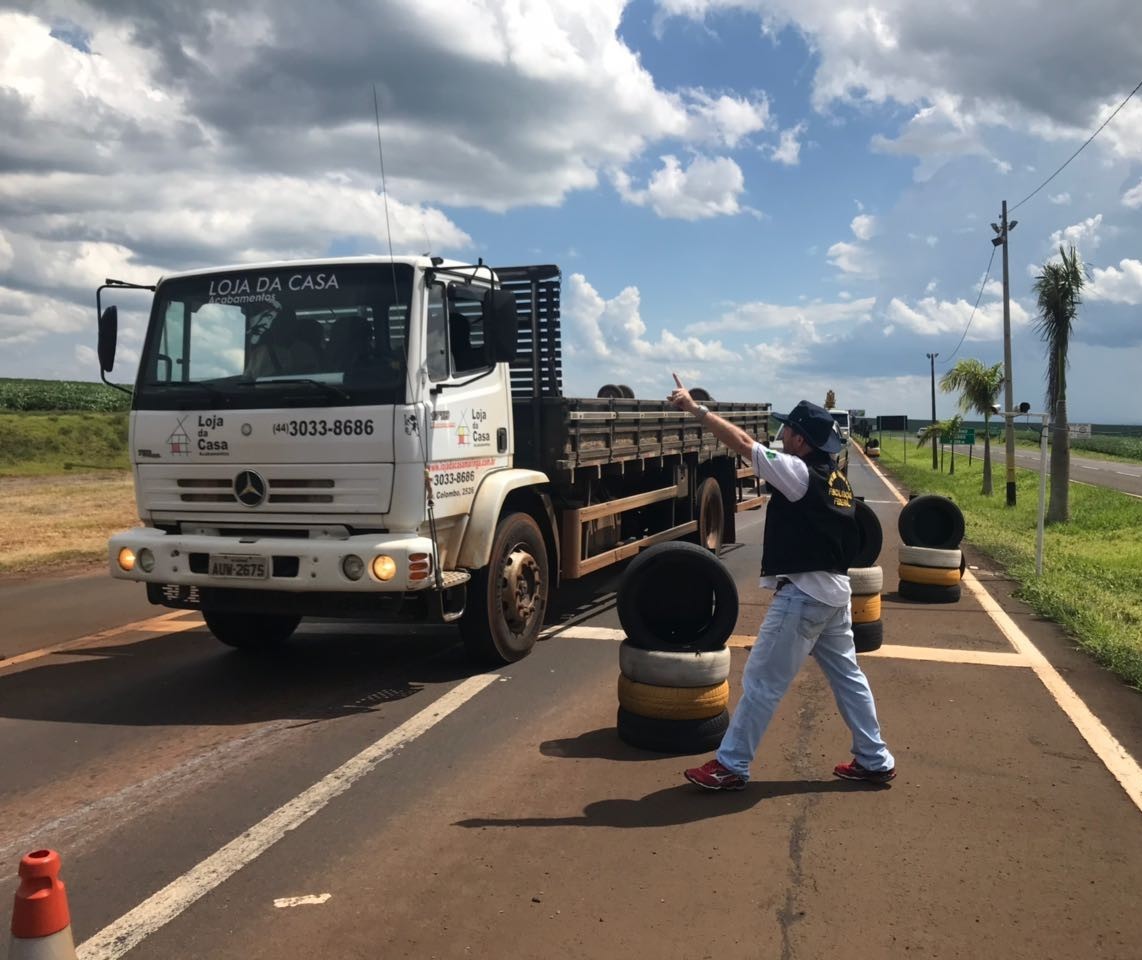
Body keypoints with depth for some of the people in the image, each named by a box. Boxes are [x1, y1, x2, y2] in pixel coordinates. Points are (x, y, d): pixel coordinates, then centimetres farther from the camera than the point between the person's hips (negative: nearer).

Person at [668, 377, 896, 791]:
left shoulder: (799, 472, -16)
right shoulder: (835, 478, 9)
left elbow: (741, 442, -16)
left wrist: (695, 407, -10)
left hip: (802, 594, -9)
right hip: (835, 590, 9)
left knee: (761, 681, -2)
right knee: (847, 675, 17)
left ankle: (731, 766, 6)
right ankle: (874, 761, 26)